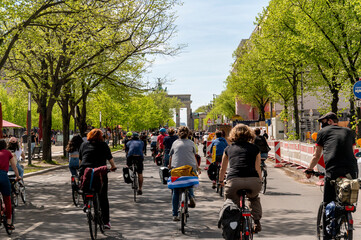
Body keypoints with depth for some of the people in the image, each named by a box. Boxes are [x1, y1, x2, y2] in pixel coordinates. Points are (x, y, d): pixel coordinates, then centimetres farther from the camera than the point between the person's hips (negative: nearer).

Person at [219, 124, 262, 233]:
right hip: (253, 181, 1)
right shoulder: (254, 148, 21)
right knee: (254, 198, 34)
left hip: (234, 181, -1)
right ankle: (257, 222, 26)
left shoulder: (228, 149, 24)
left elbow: (223, 168, 36)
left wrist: (221, 181, 52)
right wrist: (260, 182, 34)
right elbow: (257, 169, 18)